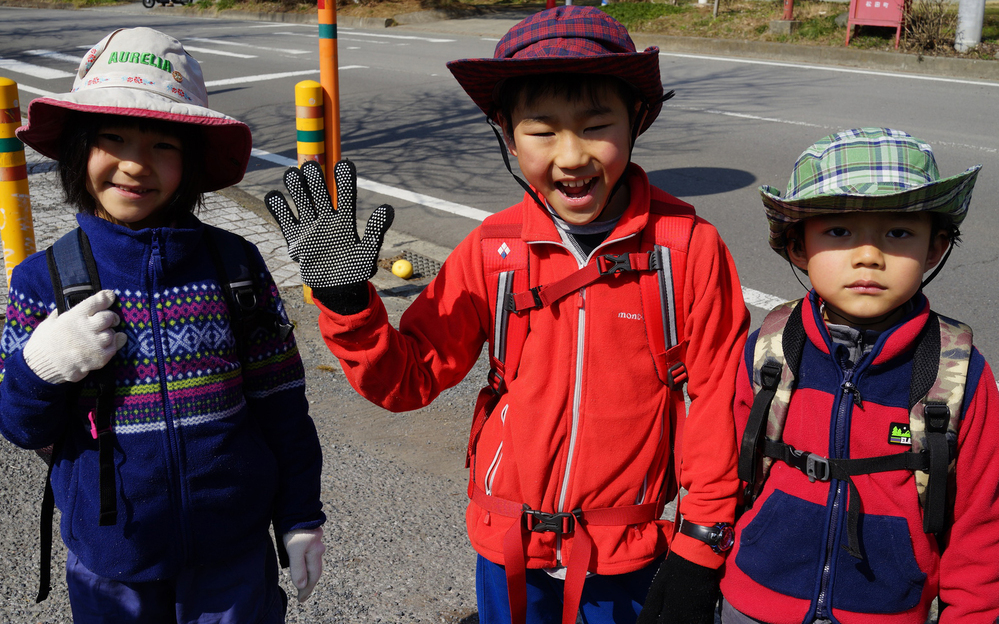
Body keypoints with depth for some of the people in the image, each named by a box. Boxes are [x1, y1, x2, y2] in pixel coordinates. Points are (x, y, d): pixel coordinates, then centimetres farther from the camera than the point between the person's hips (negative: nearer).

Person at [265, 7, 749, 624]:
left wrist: (702, 548, -3)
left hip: (631, 549, -1)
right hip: (509, 547, 2)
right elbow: (409, 377, -6)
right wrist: (346, 300, -22)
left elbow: (717, 395, -6)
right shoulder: (491, 251, -10)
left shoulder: (689, 246, -14)